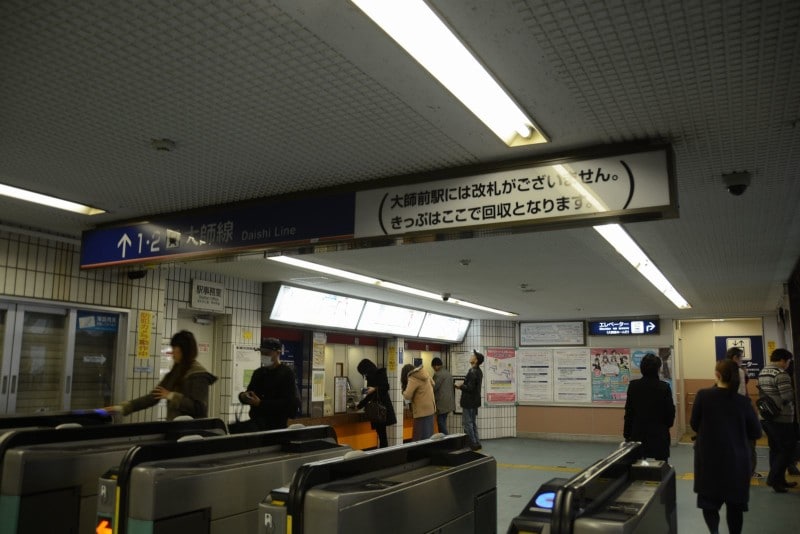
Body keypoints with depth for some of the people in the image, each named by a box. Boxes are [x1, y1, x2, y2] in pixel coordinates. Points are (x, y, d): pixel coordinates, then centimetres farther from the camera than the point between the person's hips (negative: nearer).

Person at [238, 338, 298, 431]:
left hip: (276, 426, -6)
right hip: (256, 423, 6)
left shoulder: (286, 373, -8)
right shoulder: (258, 372, 13)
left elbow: (289, 403, -16)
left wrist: (260, 403, -20)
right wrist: (243, 396, -6)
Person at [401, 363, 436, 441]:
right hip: (430, 408, 8)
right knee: (428, 435, 12)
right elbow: (432, 384, 26)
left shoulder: (412, 379, -15)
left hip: (422, 410, -8)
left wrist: (404, 392, 0)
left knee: (420, 437, -5)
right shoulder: (424, 375, 8)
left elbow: (407, 396, -19)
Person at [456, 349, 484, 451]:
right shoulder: (478, 371, 9)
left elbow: (470, 388, -25)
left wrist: (460, 386, -10)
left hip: (469, 402, -10)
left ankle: (473, 445, 3)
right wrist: (464, 384, 7)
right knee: (473, 423, 17)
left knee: (468, 424, -1)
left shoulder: (472, 372, -22)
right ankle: (476, 444, 22)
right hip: (474, 401, 10)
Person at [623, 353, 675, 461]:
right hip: (659, 435, -1)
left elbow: (628, 411, -1)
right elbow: (670, 411, -3)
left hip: (638, 434, 1)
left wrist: (627, 434, 7)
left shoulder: (633, 385, -5)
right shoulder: (664, 387, -9)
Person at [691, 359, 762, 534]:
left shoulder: (703, 395, -13)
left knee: (709, 499, 11)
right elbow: (756, 433, 1)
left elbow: (694, 424, -3)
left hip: (709, 459, -1)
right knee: (734, 503, 16)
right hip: (737, 460, 2)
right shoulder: (743, 402, -9)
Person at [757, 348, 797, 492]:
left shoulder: (762, 373, 10)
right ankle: (773, 478, 0)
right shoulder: (781, 374, -18)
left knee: (775, 449, 15)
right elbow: (788, 397, -21)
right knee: (787, 450, 2)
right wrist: (794, 390, -2)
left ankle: (779, 480, 22)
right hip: (781, 419, -8)